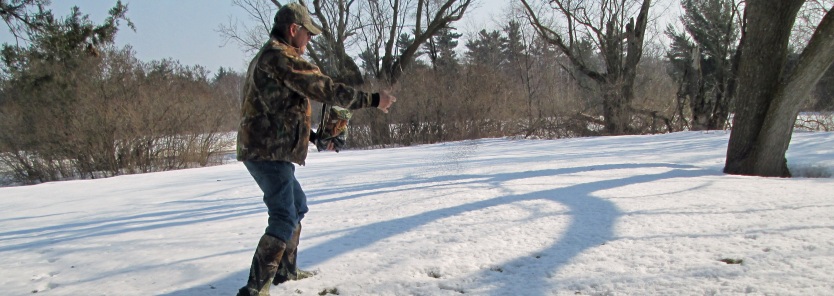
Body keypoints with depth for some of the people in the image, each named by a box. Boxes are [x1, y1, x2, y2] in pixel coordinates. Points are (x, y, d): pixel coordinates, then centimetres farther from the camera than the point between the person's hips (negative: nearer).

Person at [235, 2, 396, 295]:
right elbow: (325, 89, -21)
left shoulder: (267, 57, 21)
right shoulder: (279, 55, -14)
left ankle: (285, 270, 31)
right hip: (269, 152, -11)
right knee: (284, 219, -12)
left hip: (266, 150, 11)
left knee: (297, 205, 22)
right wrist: (373, 100, -16)